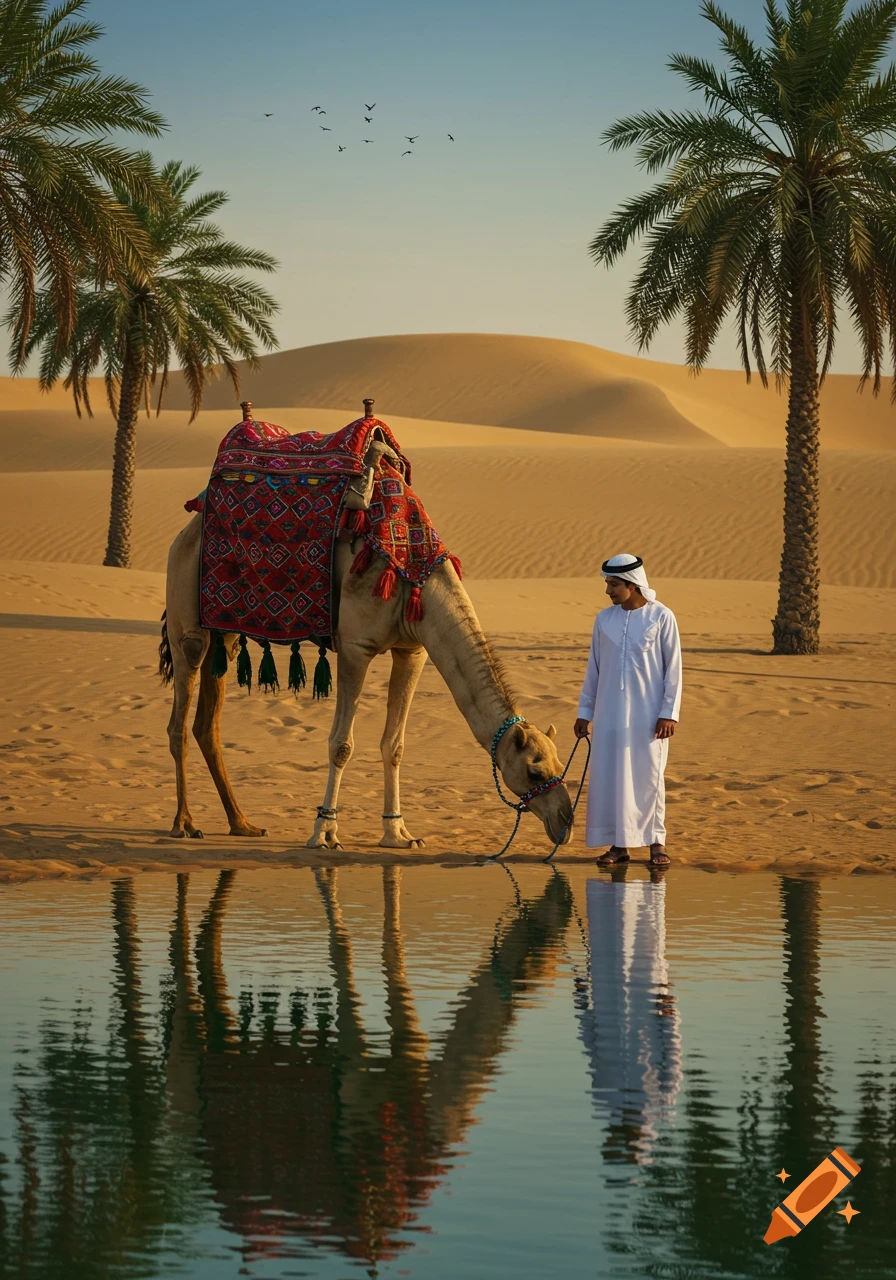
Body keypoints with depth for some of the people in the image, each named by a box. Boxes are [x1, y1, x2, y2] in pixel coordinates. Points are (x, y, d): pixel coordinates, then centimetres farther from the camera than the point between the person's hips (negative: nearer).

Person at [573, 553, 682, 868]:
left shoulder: (661, 617, -4)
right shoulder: (604, 619, 6)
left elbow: (673, 668, -3)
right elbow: (594, 669, 12)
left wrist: (669, 713, -8)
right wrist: (584, 712, 11)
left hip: (647, 714, -3)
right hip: (610, 713, 3)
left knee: (649, 776, 0)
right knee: (610, 778, 2)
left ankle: (656, 842, 10)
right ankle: (619, 844, 9)